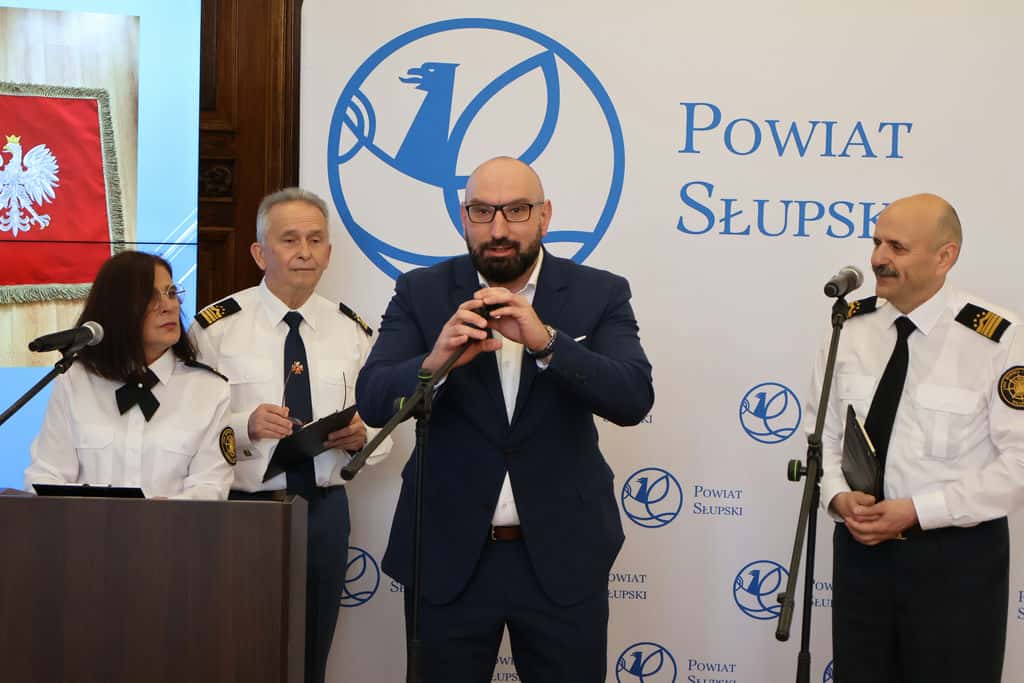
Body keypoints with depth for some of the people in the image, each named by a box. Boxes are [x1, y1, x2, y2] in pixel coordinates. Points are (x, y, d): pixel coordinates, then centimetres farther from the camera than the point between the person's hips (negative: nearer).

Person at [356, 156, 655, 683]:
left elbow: (633, 399, -14)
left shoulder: (599, 295, -1)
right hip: (447, 555, 0)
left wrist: (545, 342, -28)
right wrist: (434, 361, -32)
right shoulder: (422, 293, -1)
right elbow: (373, 400, -11)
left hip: (562, 557, 0)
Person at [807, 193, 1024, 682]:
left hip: (955, 555, -4)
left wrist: (916, 510, -19)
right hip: (860, 545, 4)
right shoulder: (848, 328, 1)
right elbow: (823, 430, 8)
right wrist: (839, 496, -12)